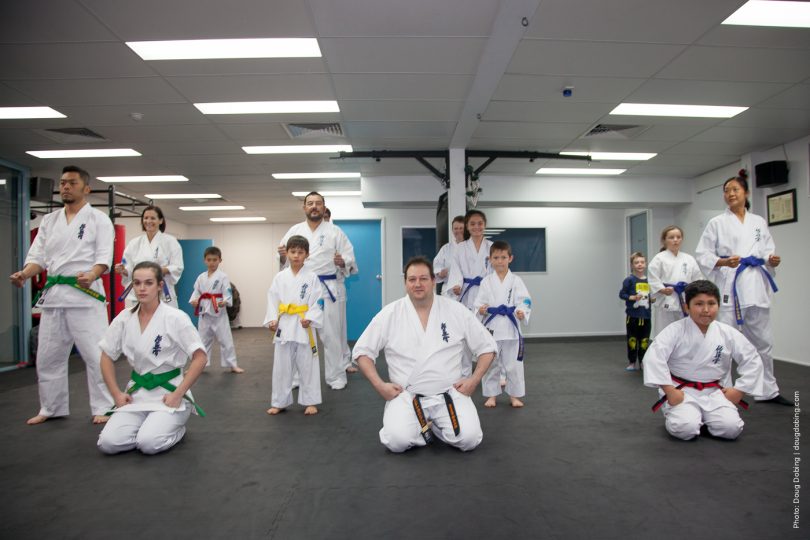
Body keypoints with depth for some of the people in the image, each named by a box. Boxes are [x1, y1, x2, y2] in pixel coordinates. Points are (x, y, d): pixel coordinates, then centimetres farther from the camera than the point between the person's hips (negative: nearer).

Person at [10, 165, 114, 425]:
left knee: (95, 354, -5)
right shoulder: (49, 221, 15)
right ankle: (51, 408, 28)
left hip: (85, 293, -6)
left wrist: (91, 275, -29)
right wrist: (24, 274, -10)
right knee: (48, 355, 13)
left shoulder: (98, 219, 0)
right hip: (53, 294, 6)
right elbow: (38, 255, 11)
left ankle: (102, 408, 6)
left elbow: (104, 256, -9)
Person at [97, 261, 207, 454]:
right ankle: (151, 426, 15)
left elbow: (200, 358, -15)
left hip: (168, 392, -4)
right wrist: (117, 394, 2)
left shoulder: (176, 318, -14)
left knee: (149, 443, -24)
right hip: (137, 392, 5)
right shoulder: (124, 318, -1)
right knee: (108, 443, -13)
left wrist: (178, 395, -17)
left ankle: (175, 427, 9)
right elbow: (107, 357, 11)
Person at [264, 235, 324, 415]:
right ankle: (279, 402, 24)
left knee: (307, 366, 5)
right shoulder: (280, 277, 4)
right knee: (281, 366, 10)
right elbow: (272, 300, 4)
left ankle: (310, 402, 18)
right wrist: (272, 320, -7)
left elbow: (318, 302, -6)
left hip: (303, 326, -2)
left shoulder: (311, 278, -3)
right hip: (284, 326, 2)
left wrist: (310, 318, -18)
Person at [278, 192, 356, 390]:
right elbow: (284, 259, 9)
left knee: (331, 334, 2)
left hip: (328, 288, -2)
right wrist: (283, 256, -13)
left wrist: (342, 262, -21)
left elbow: (349, 257, 0)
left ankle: (336, 376, 15)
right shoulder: (294, 231, 9)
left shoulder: (334, 231, 2)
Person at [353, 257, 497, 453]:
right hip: (406, 396, 0)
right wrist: (379, 385, -7)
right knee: (397, 441, -24)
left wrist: (474, 379, -4)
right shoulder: (389, 314, -4)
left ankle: (436, 426, 14)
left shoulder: (456, 311, -2)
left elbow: (487, 346, 7)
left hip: (449, 394, 1)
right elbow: (362, 350, 3)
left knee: (469, 439, -20)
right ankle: (425, 427, 11)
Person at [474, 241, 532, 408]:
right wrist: (480, 309, -20)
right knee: (490, 364, 11)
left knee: (513, 364, 8)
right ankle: (491, 395, 27)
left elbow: (525, 300, -6)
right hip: (491, 328, 1)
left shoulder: (516, 281, -1)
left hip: (511, 328, -1)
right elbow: (480, 301, 2)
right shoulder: (486, 282, 2)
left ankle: (514, 395, 25)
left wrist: (522, 312, -25)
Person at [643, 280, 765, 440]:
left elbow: (752, 360, 8)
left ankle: (704, 417, 15)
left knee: (731, 428, -17)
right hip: (682, 391, -3)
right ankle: (674, 414, 11)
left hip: (714, 392, 4)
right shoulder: (675, 330, -14)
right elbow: (654, 357, -23)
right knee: (685, 429, -24)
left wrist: (739, 390, 1)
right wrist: (669, 391, -23)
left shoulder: (728, 333, -2)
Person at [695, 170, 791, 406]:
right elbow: (702, 254, -3)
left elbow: (768, 253, 15)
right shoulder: (717, 223, 2)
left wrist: (772, 261, -7)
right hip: (728, 287, -4)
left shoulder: (759, 222, 13)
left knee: (763, 340, 13)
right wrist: (723, 262, -19)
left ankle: (768, 391, 28)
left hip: (755, 287, 4)